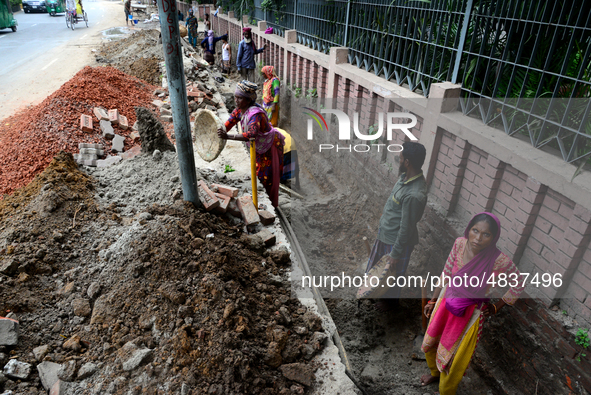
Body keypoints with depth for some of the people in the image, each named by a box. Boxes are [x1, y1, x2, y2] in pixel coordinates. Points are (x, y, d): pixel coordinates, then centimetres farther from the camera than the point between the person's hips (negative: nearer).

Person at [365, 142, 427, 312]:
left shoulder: (414, 195, -38)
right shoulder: (406, 176, -9)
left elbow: (406, 228, -28)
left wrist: (395, 254, -18)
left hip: (397, 240, -9)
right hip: (385, 232, 9)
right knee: (377, 260, 32)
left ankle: (391, 299, 47)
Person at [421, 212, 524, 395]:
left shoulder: (500, 261, -29)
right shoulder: (460, 243, -17)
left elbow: (518, 286, -8)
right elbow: (446, 274, -2)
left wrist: (495, 308, -4)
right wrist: (432, 301, 5)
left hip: (470, 313, -4)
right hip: (446, 302, 4)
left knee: (453, 359, 15)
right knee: (429, 345, 25)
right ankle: (435, 372, 57)